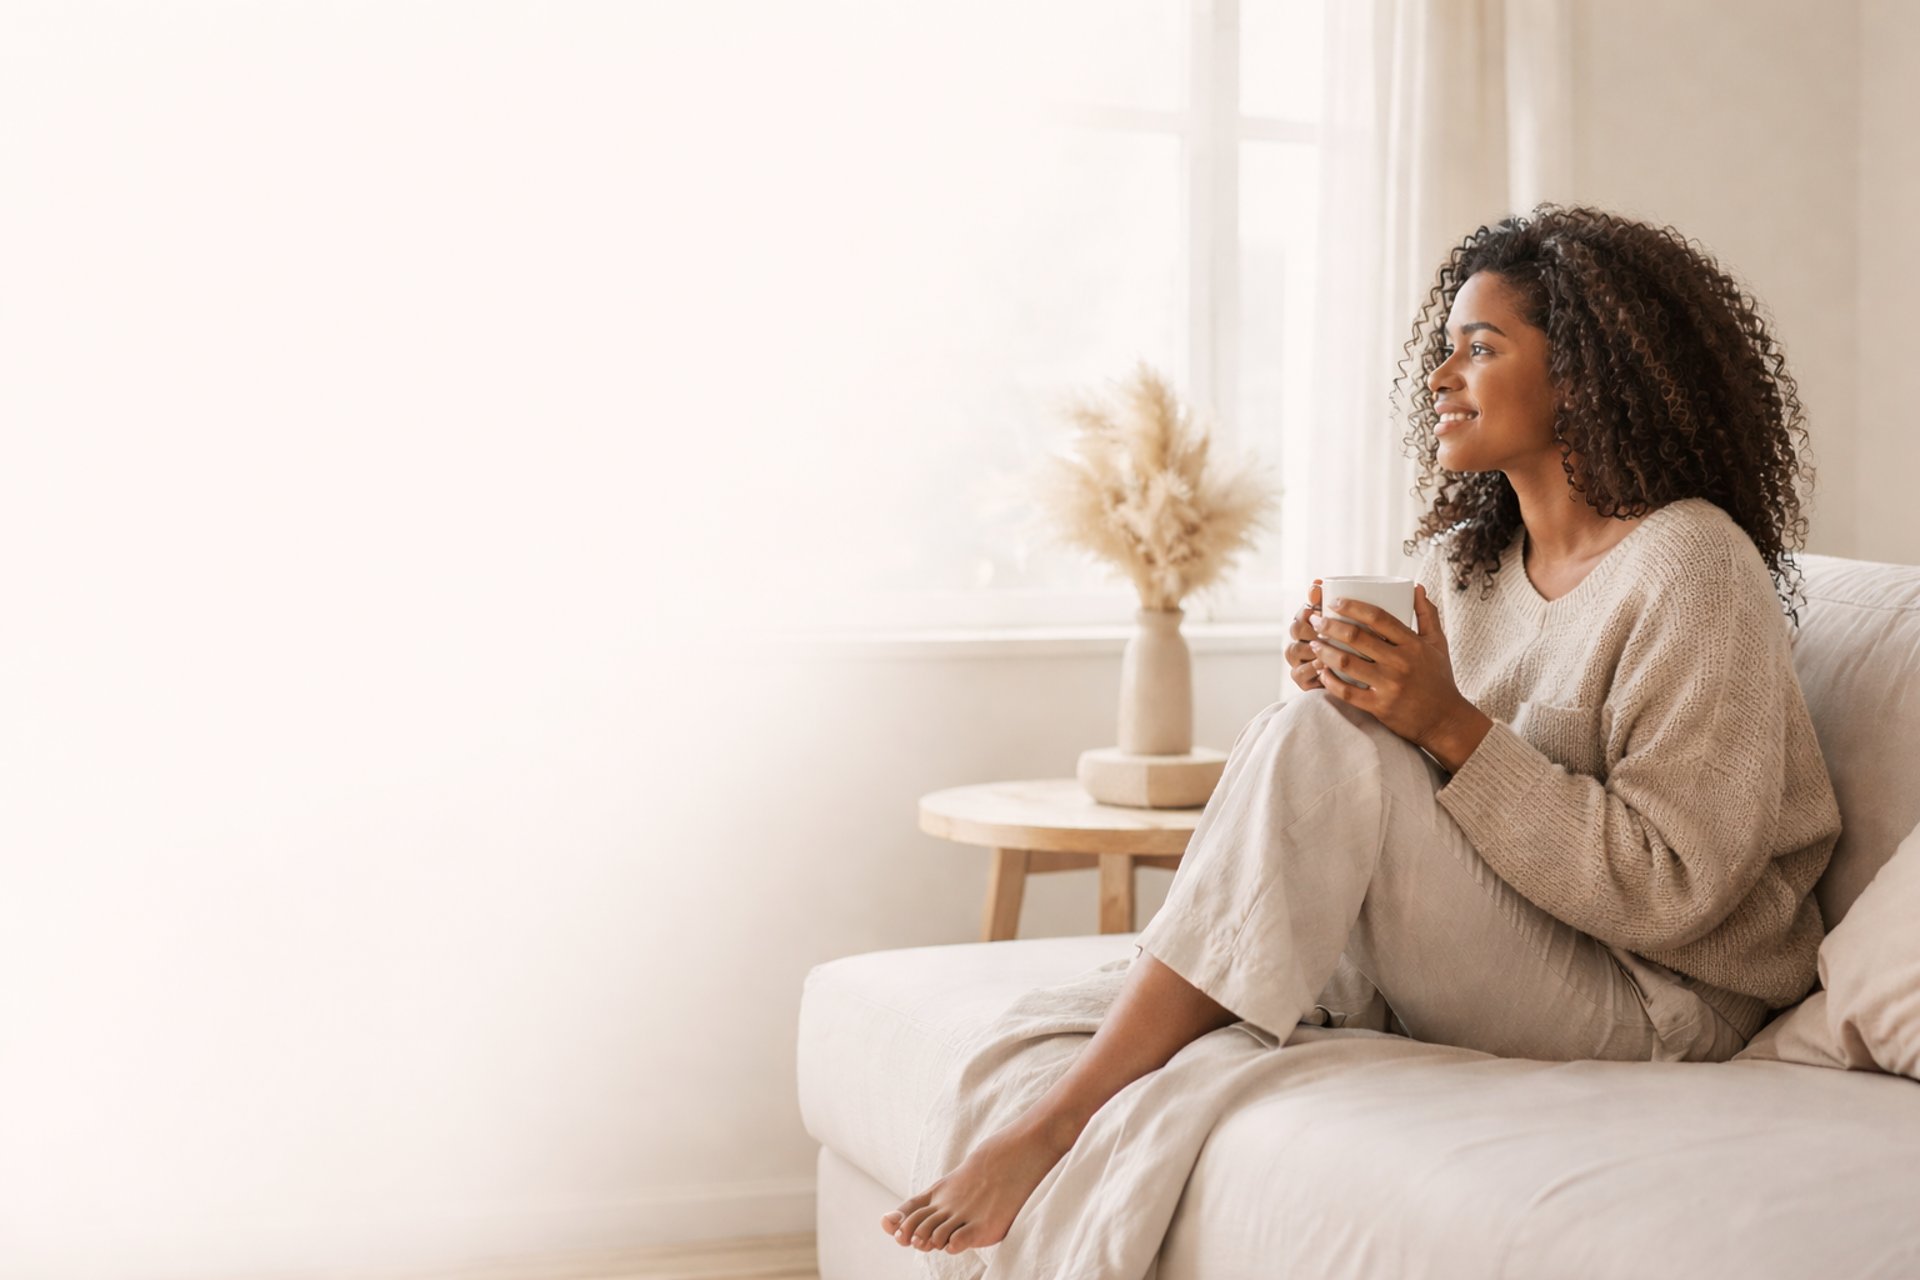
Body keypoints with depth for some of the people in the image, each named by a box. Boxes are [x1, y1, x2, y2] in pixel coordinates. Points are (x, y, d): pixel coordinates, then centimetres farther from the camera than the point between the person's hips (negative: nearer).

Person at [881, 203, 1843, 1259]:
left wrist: (1450, 726, -24)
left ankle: (1053, 1126, -25)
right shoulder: (1464, 556, 12)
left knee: (1319, 743, -25)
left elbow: (1669, 885, -18)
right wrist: (1339, 688, -10)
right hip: (1485, 975, 8)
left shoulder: (1690, 567, -12)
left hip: (1660, 1005, -8)